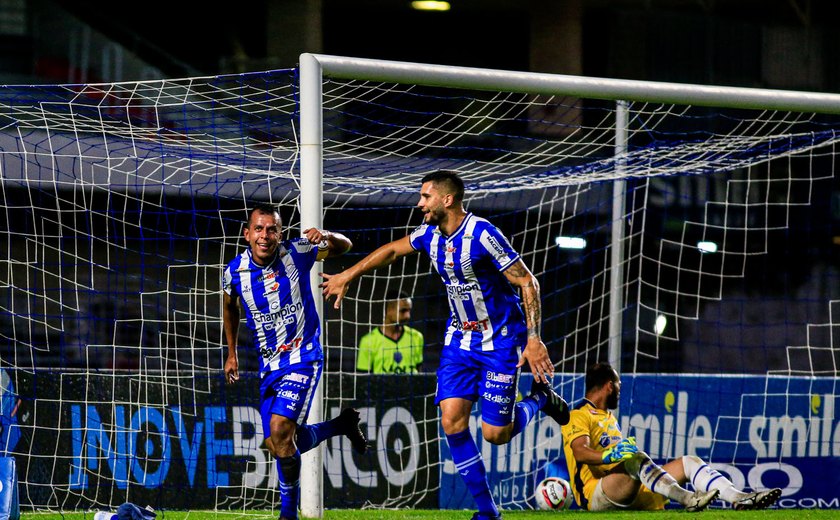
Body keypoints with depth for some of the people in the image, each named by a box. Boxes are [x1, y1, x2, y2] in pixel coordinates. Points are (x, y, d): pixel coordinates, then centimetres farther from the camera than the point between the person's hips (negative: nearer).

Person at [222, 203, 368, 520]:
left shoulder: (296, 253, -13)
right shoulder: (235, 272, -6)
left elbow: (344, 247, 2)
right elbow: (229, 307, 17)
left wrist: (325, 236, -22)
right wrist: (231, 354, 19)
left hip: (303, 358, -5)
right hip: (269, 364, 5)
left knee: (281, 431, -20)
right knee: (276, 445, 5)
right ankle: (342, 425, 29)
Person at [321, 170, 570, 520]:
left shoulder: (482, 235, -22)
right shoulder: (430, 234, 0)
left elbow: (527, 283, -21)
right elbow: (391, 251, 20)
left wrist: (533, 339, -26)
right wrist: (346, 277, 24)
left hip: (500, 340, -6)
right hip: (460, 338, 6)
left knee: (495, 433, -8)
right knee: (452, 419, -9)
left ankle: (540, 398, 24)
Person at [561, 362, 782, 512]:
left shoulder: (609, 418, 29)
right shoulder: (578, 417, -2)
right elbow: (580, 453, -21)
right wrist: (609, 456, -37)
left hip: (634, 491, 9)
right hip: (596, 496, -9)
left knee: (688, 462, -1)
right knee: (636, 458, -36)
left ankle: (739, 498, -21)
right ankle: (687, 499, -54)